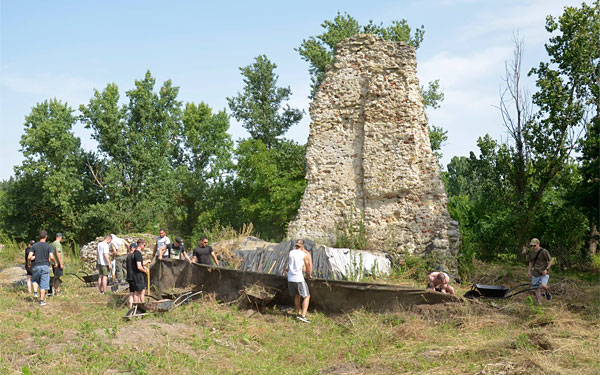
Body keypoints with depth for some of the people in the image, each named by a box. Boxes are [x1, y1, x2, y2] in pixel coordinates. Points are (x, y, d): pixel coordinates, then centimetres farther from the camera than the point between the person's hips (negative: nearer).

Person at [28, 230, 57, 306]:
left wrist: (34, 257, 14)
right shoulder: (48, 246, -4)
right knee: (43, 284, 1)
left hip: (36, 266, 1)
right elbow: (51, 257, -13)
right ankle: (41, 300, 0)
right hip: (45, 266, -1)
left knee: (35, 280, 27)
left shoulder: (34, 245, 0)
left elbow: (29, 257, -8)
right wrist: (55, 262, 6)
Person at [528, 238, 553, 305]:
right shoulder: (531, 252, 4)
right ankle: (539, 304, 17)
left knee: (543, 286, -27)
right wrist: (530, 272, 12)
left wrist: (546, 269, -19)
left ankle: (547, 292, 7)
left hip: (543, 273, -5)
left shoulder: (544, 251, -13)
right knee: (537, 289, 6)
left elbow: (551, 260, -9)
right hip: (535, 274, 5)